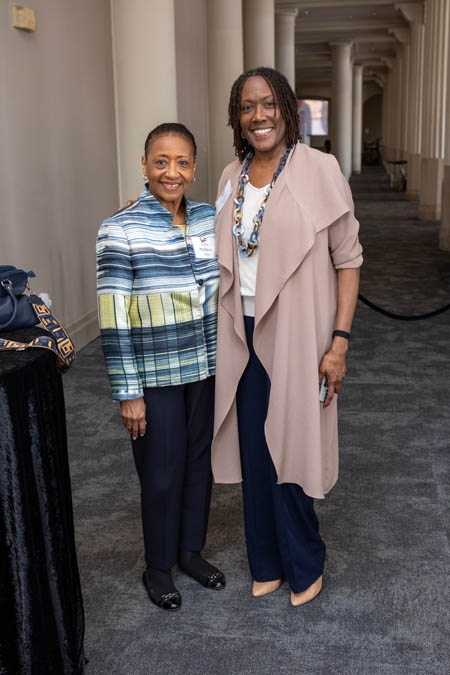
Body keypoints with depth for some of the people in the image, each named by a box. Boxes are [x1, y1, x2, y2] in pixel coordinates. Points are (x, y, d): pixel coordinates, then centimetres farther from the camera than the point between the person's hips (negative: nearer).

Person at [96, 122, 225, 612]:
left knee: (199, 462, 17)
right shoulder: (120, 231, -15)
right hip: (155, 377, -5)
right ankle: (158, 567, 31)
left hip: (206, 369, 5)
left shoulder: (210, 218, 1)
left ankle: (190, 550, 39)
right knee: (162, 474, 8)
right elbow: (113, 319, -14)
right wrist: (127, 393, -13)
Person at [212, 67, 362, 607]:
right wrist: (222, 335, 12)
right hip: (244, 335, 5)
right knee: (254, 452, 13)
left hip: (296, 335, -5)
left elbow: (348, 259, -8)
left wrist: (339, 341, -13)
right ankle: (266, 563, 33)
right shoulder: (232, 177, 7)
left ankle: (304, 567, 28)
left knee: (289, 452, 4)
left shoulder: (318, 169, -9)